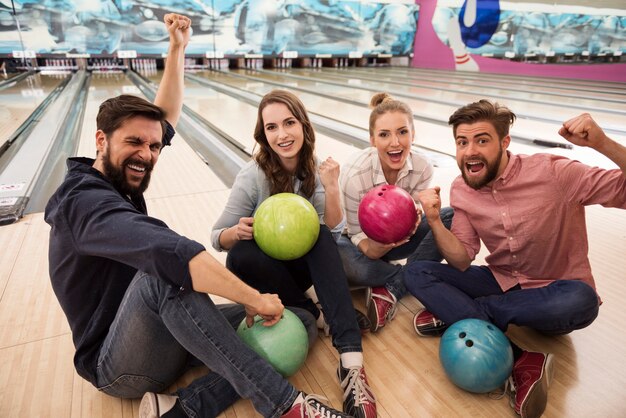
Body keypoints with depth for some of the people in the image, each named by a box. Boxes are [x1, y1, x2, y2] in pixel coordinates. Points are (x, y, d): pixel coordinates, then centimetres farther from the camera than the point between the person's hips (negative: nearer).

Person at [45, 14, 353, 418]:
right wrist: (254, 298, -37)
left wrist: (178, 49, 6)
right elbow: (169, 251, -40)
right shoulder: (86, 201, -22)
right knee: (163, 272, -42)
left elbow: (166, 117, 11)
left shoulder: (114, 180, 4)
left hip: (167, 335, 8)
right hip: (118, 366, -7)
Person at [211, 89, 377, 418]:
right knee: (242, 255, -34)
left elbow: (333, 231, -12)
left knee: (321, 237, -31)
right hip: (266, 269, -2)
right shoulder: (252, 177, -17)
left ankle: (351, 362, -39)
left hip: (303, 265, 2)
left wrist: (331, 188, -28)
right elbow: (218, 238, -11)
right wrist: (237, 232, -35)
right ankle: (319, 315, -20)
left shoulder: (315, 169, -9)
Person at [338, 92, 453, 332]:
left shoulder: (422, 168, -18)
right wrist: (381, 244, -42)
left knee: (454, 217, -20)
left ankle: (392, 289, -20)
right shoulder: (354, 175, -29)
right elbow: (360, 238, -19)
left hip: (397, 238, 4)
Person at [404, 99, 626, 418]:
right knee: (416, 273, -14)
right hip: (502, 282, 4)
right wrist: (434, 220, -23)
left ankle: (454, 312, -18)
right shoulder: (461, 191, -7)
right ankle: (520, 362, -25)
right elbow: (461, 262, -8)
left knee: (580, 301, -39)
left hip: (555, 294, -3)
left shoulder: (553, 173, -19)